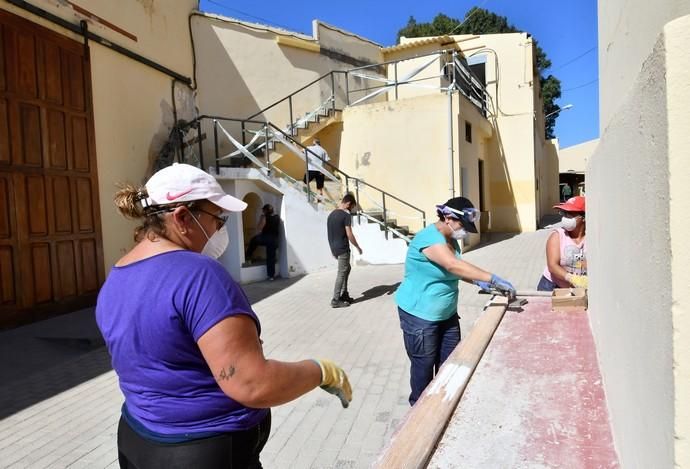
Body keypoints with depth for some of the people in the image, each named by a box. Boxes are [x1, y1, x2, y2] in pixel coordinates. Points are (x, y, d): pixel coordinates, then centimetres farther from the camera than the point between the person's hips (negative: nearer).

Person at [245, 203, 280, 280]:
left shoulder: (265, 217, -8)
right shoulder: (277, 217, 8)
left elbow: (258, 229, -8)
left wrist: (261, 217, 0)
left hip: (265, 238, -4)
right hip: (274, 240, 4)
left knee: (253, 240, 25)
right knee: (271, 257, 7)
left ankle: (247, 256, 30)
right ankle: (271, 275, 8)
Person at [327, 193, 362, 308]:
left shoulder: (331, 214, 12)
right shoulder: (346, 215, -14)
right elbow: (349, 234, -16)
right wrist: (358, 247, -3)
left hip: (334, 248, 9)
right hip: (343, 249, -9)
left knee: (347, 268, 21)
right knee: (342, 273, -1)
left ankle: (344, 295, 23)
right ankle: (335, 300, 1)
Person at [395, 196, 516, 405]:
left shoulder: (451, 239, 5)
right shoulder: (429, 238, -25)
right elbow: (454, 265, -38)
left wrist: (477, 281, -1)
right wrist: (493, 279, -39)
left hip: (447, 314, 9)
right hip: (420, 316, -9)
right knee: (424, 365, 6)